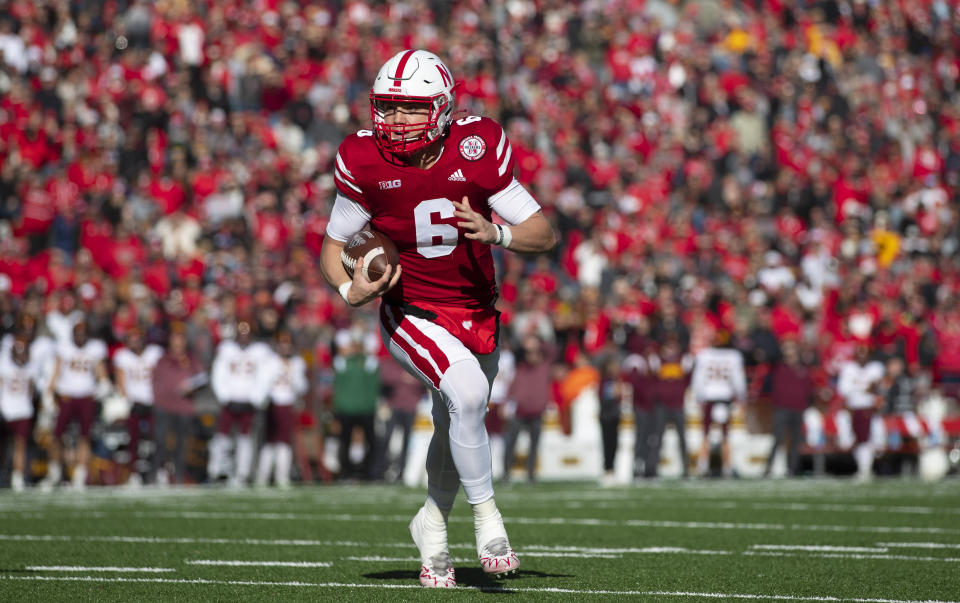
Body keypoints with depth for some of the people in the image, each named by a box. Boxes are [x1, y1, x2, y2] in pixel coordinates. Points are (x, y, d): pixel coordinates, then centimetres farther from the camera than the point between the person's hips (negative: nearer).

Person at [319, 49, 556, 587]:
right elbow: (333, 245, -1)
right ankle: (486, 513, -10)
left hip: (477, 314, 3)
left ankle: (433, 524, 42)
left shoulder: (478, 149, -15)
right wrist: (350, 290, -21)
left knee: (458, 429, 15)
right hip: (411, 315, -3)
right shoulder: (366, 164, -15)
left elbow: (546, 236, -10)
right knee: (467, 393, -28)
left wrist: (496, 234, -30)